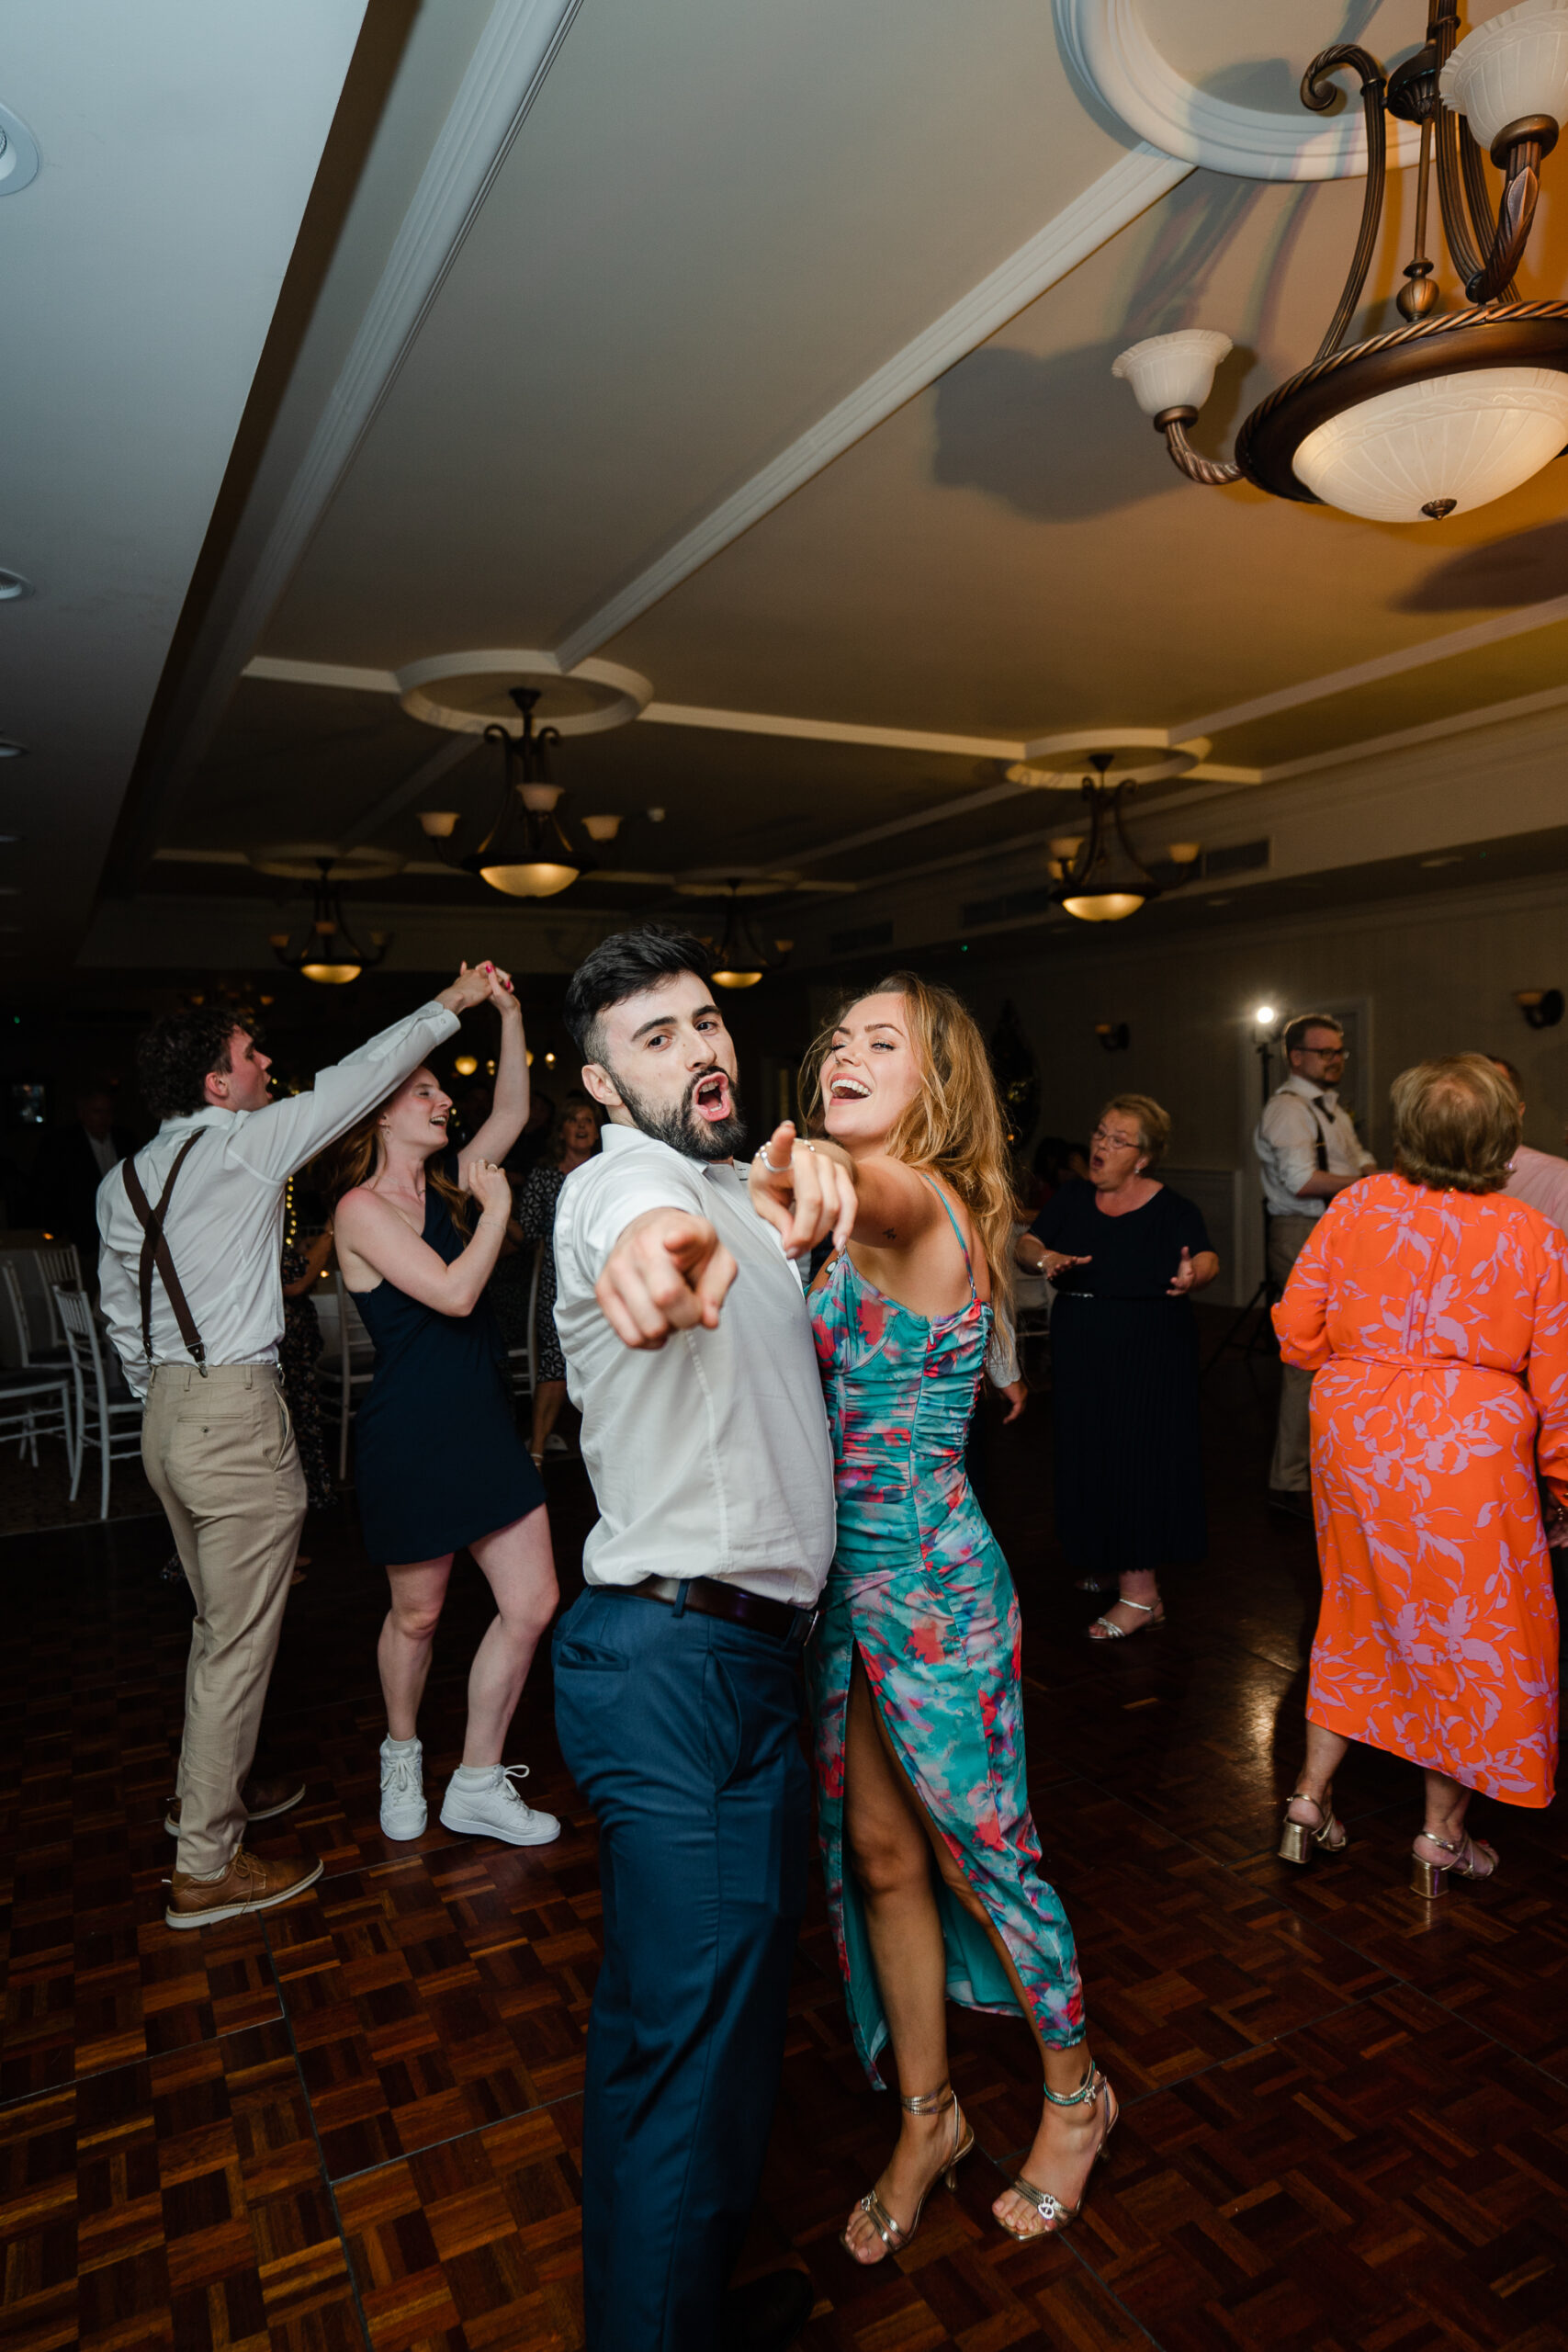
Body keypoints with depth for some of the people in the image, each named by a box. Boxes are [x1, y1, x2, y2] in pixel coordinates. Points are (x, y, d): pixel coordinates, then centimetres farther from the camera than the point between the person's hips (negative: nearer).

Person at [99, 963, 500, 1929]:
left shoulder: (121, 1182, 8)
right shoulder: (244, 1143, -14)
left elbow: (123, 1317, 14)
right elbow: (356, 1078, -7)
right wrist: (449, 1006, 2)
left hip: (169, 1415, 9)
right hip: (237, 1419, -9)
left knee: (221, 1623, 23)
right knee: (240, 1641, 2)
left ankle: (209, 1791, 40)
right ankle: (207, 1867, 13)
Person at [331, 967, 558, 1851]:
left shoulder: (444, 1187, 9)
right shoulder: (362, 1208, -13)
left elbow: (513, 1112, 12)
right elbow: (454, 1292, -22)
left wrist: (509, 1014, 5)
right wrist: (497, 1204, -11)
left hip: (487, 1421, 7)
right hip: (412, 1435, -7)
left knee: (533, 1602, 4)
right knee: (417, 1615, 13)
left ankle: (478, 1783, 21)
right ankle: (402, 1757, 42)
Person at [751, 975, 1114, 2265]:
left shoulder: (924, 1204, -22)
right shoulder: (855, 1223, 8)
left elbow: (879, 1188, -45)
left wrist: (813, 1169, -65)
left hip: (930, 1583, -7)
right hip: (844, 1577, 7)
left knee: (978, 1850, 13)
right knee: (878, 1855, 19)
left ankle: (1076, 2094, 41)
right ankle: (927, 2120, 41)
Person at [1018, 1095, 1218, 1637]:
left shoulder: (1171, 1210, -8)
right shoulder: (1071, 1200, 6)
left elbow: (1206, 1257, -21)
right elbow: (1025, 1245, 0)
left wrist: (1193, 1274, -44)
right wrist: (1044, 1258, -23)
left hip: (1147, 1359, -5)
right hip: (1080, 1356, 5)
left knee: (1139, 1460, -3)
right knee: (1089, 1456, 13)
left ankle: (1141, 1590, 6)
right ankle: (1108, 1558, 34)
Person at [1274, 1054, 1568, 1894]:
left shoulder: (1356, 1206, -5)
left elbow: (1297, 1327, -2)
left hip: (1354, 1441, 3)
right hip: (1467, 1450, -3)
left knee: (1359, 1614, 20)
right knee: (1471, 1636, 15)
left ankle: (1309, 1803, 28)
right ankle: (1440, 1840, 27)